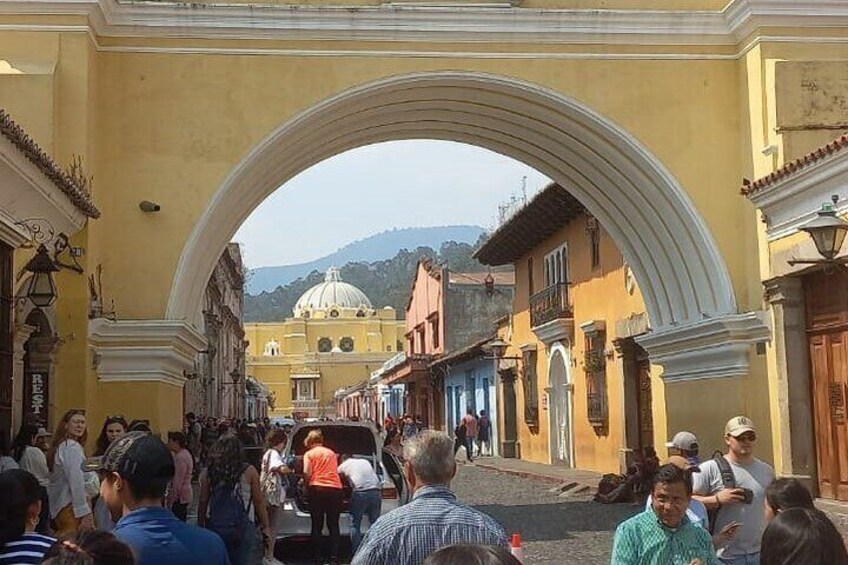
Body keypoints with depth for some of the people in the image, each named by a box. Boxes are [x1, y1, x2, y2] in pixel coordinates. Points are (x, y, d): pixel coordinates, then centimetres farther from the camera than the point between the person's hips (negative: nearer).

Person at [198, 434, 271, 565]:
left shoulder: (208, 473, 1)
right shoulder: (249, 472, -3)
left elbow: (202, 503, 3)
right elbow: (259, 502, -2)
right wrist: (265, 527, 5)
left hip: (215, 528, 2)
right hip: (242, 528, -2)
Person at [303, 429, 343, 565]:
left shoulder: (309, 453, 5)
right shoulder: (332, 453, 17)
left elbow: (307, 472, -6)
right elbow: (335, 471, 15)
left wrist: (307, 483, 12)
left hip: (317, 489, -2)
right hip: (335, 488, 2)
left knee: (317, 526, 5)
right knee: (333, 525, 6)